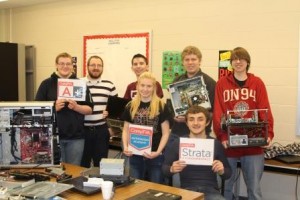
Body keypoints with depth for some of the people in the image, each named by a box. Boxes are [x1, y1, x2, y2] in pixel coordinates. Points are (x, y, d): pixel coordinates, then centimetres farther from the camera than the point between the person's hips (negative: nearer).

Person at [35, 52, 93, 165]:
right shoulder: (47, 84, 2)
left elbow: (89, 109, 3)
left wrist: (76, 107, -16)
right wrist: (53, 107, -18)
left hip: (76, 136, 1)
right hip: (53, 135, -1)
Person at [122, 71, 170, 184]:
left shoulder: (161, 106, -4)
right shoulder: (131, 106, 5)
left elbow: (165, 133, -4)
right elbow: (126, 130, 10)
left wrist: (158, 151, -16)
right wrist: (125, 147, -7)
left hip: (155, 156, -2)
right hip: (135, 155, 3)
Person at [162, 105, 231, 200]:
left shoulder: (216, 144, 5)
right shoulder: (177, 143, 3)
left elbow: (228, 173, 12)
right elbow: (164, 167, 10)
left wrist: (222, 171, -11)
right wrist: (171, 169, -13)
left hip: (211, 190, 1)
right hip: (187, 190, -1)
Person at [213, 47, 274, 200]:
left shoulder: (257, 83, 5)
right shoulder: (222, 83, 3)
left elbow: (265, 110, -1)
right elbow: (218, 113, -4)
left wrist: (268, 133, -16)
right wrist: (222, 136, -16)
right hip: (229, 143, 0)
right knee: (226, 185, 12)